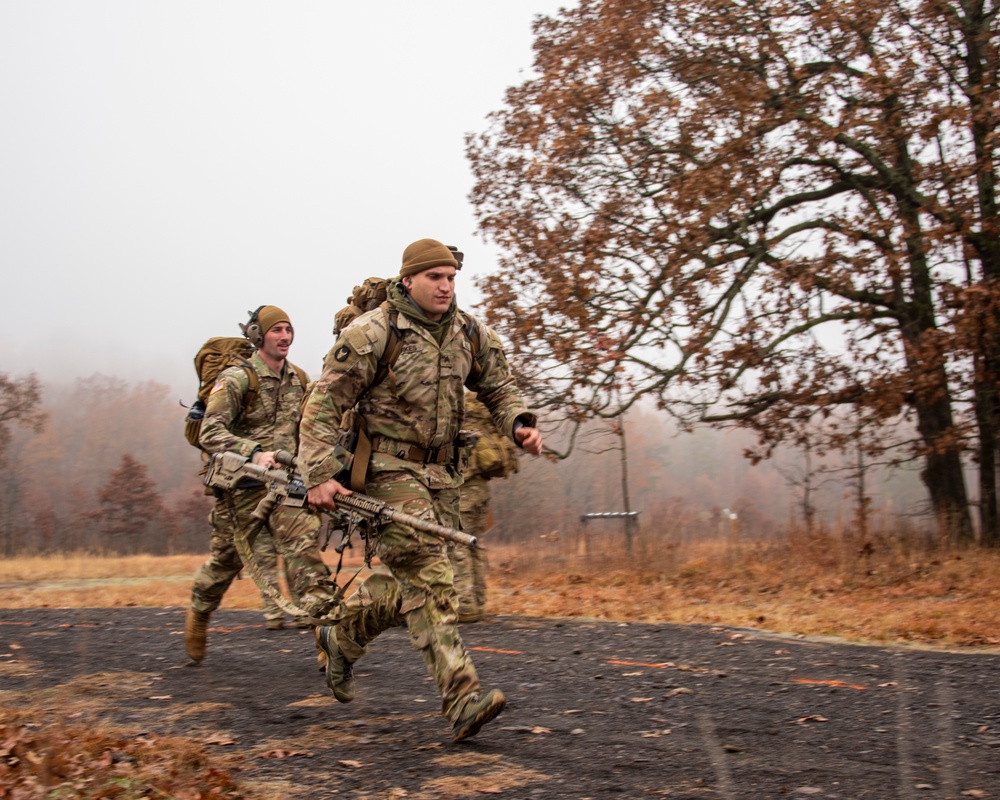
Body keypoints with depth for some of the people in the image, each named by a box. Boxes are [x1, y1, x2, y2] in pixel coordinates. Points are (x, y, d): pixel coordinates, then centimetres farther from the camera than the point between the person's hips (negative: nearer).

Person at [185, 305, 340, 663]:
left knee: (303, 544, -15)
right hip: (240, 485, -4)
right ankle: (198, 615, 36)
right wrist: (253, 452, -32)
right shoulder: (236, 379, -10)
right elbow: (210, 433, -19)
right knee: (226, 559, 11)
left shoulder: (299, 379, 9)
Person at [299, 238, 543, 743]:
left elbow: (498, 386, 18)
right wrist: (319, 474, -19)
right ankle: (461, 700, -21)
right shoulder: (371, 334, -12)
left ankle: (342, 638, 38)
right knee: (427, 578, -16)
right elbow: (324, 404, -11)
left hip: (440, 473, 7)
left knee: (411, 580, 12)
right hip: (386, 469, -7)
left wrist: (520, 425, -4)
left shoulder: (469, 334, 6)